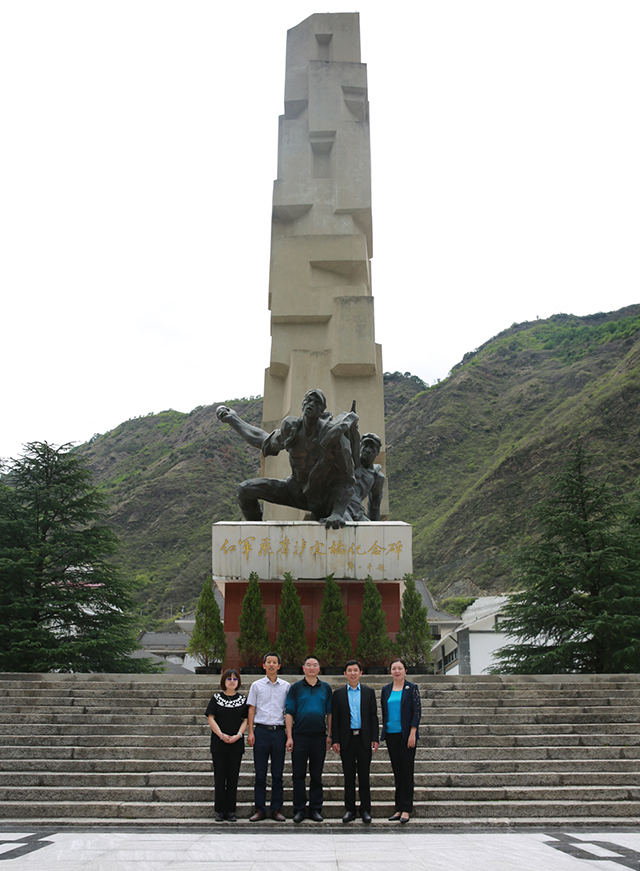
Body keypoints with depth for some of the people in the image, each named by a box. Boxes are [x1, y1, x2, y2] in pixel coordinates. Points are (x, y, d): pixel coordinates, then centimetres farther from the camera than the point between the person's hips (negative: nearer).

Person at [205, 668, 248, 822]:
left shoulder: (242, 699, 7)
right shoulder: (216, 698, 4)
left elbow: (245, 720, 5)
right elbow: (210, 718, -2)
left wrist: (238, 735, -12)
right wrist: (221, 735, -13)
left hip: (236, 744, 1)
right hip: (218, 744, -1)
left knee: (233, 777, 3)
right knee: (219, 776, 0)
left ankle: (231, 811, 10)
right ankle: (220, 811, 7)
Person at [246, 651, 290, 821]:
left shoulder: (286, 686, 9)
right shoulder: (256, 685, 8)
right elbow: (251, 709, 7)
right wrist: (251, 732, -1)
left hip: (278, 731, 1)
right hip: (261, 731, 0)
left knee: (277, 773, 4)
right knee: (260, 773, 2)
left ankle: (276, 809, 10)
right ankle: (260, 809, 8)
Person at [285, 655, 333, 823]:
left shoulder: (326, 688, 9)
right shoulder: (296, 688, 3)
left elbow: (329, 713, 11)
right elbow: (289, 713, 0)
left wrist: (329, 735, 5)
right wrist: (289, 737, -6)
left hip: (319, 736, 2)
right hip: (299, 736, -2)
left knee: (316, 776, 7)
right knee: (298, 775, 2)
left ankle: (315, 809, 15)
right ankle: (299, 810, 10)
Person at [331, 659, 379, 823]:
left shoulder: (369, 692, 7)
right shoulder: (338, 693, 6)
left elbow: (373, 716, 5)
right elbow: (335, 718, 4)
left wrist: (374, 739, -2)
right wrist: (335, 740, -2)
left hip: (364, 739, 0)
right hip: (347, 739, 0)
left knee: (364, 776, 4)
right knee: (348, 776, 5)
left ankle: (365, 810, 11)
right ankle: (350, 810, 13)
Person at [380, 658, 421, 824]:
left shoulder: (412, 688, -1)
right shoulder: (386, 690, 11)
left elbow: (417, 711, -5)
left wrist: (412, 733, -12)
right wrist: (384, 732, 12)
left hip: (406, 734, -4)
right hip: (391, 735, 4)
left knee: (406, 771, -3)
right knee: (397, 771, 7)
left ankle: (406, 809, 2)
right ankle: (399, 808, 12)